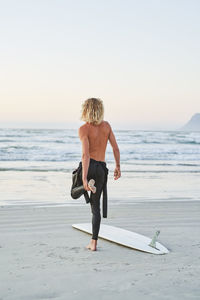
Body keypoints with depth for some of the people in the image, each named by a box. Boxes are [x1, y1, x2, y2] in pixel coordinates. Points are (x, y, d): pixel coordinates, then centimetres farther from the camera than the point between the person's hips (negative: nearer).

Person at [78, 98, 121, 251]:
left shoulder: (84, 129, -9)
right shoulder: (106, 125, 6)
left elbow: (86, 154, -18)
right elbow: (116, 148, 8)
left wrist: (84, 178, -22)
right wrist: (118, 167, 21)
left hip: (89, 166, -5)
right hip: (102, 168, 5)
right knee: (96, 205, 9)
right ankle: (94, 242, 9)